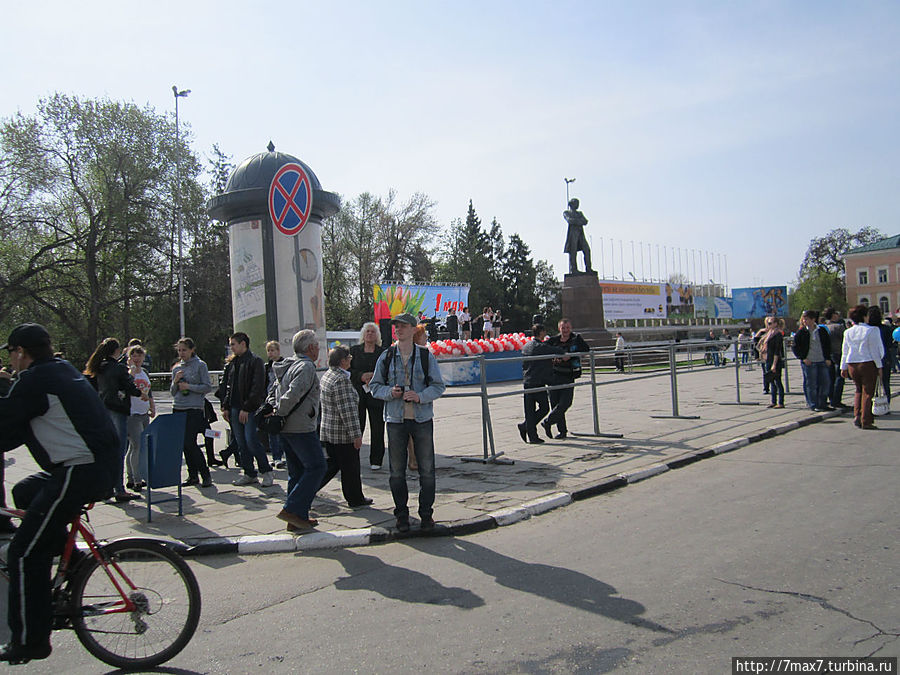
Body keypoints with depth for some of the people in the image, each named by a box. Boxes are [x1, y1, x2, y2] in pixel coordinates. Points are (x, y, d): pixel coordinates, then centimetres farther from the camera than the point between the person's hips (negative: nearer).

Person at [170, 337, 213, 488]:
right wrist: (175, 381, -3)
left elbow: (208, 387, -6)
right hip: (178, 409, 6)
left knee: (190, 443, -11)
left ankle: (205, 475, -1)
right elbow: (173, 392, 16)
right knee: (184, 444, 5)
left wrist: (189, 386, -13)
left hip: (194, 409, -6)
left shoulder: (200, 365, -1)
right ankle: (193, 476, 15)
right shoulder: (176, 368, 14)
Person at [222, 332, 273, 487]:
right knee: (241, 444, 8)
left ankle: (266, 472, 3)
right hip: (235, 409, 8)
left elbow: (257, 387, -15)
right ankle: (249, 474, 17)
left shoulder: (255, 361, -8)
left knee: (251, 441, -11)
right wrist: (226, 407, 12)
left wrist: (246, 408, -18)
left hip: (250, 410, -8)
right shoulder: (234, 362, 17)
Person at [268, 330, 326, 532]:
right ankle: (292, 509, -10)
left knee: (296, 471, 13)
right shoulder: (306, 367, -13)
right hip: (301, 427, -10)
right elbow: (293, 394, -25)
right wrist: (280, 413, -13)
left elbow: (273, 392, 18)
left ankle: (298, 519, 15)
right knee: (316, 467, -4)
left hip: (285, 428, 10)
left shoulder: (288, 366, 17)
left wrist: (274, 408, 5)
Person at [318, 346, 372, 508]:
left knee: (332, 464, 17)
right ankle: (355, 499, 18)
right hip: (343, 434, -9)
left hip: (327, 431, 9)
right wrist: (356, 434, -21)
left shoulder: (326, 376, 11)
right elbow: (347, 410, -24)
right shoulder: (341, 379, -20)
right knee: (350, 468, 5)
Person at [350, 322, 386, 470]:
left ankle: (376, 460, 12)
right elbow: (348, 371, 4)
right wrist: (361, 376, -13)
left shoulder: (383, 352, 6)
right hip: (357, 395, 1)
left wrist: (375, 377, -16)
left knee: (377, 429, 2)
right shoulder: (354, 350, 9)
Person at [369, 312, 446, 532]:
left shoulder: (426, 356, 2)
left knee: (427, 470, 2)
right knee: (397, 471, 5)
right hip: (396, 419, 1)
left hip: (422, 418, -1)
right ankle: (401, 514, 18)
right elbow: (374, 386, 8)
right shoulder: (386, 357, 5)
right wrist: (390, 392, -13)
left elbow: (438, 386, 2)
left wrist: (420, 396, -15)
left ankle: (426, 513, 17)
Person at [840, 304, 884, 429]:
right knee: (868, 392, 2)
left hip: (852, 365, 5)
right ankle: (866, 421, 2)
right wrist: (879, 366, -4)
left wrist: (843, 368, 14)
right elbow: (874, 350, -9)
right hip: (868, 363, -5)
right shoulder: (872, 330, -9)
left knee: (859, 390, 20)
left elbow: (845, 351, 9)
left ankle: (857, 415, 8)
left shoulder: (848, 332, 6)